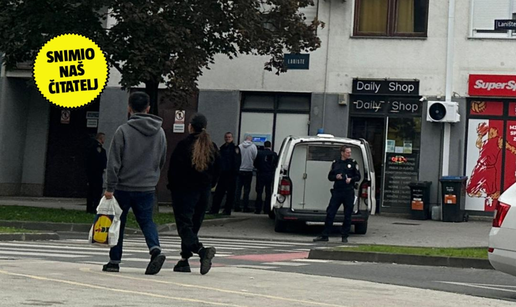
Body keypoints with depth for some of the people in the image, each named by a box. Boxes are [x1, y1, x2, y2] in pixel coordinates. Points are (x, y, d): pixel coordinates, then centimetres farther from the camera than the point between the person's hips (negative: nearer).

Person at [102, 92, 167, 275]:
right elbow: (162, 161, 14)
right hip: (147, 188, 3)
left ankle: (114, 261, 14)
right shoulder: (159, 132, 5)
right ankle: (155, 249, -14)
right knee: (147, 221, 11)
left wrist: (110, 187, -9)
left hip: (123, 186, -3)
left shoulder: (123, 131, -10)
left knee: (118, 223, 10)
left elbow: (114, 162, -11)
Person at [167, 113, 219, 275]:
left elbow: (174, 170, -8)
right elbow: (216, 172, 11)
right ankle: (184, 260, 13)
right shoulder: (212, 148, 7)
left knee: (184, 226, -10)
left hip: (184, 190, -6)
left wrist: (173, 187, 4)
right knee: (193, 226, 12)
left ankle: (202, 250, -32)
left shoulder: (183, 145, -10)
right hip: (204, 192, 6)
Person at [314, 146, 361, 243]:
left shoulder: (353, 163, 5)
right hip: (337, 192, 2)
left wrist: (351, 179, -14)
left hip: (349, 192, -2)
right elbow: (330, 176, 16)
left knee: (347, 215, 2)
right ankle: (325, 236, 4)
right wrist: (336, 177, -5)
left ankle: (344, 236, 12)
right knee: (330, 213, -1)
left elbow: (358, 177, 5)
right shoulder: (335, 163, 11)